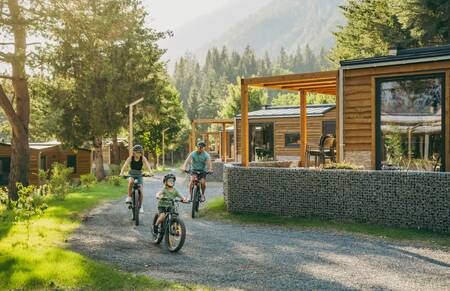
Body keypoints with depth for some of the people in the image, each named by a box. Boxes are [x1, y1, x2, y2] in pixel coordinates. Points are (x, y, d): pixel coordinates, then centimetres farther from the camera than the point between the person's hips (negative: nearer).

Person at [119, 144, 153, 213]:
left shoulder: (143, 158, -16)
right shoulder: (130, 158, -17)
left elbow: (147, 165, -30)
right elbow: (125, 165, -28)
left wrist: (150, 172, -50)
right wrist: (121, 173, -46)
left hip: (139, 175, 1)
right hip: (131, 174, -1)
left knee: (141, 191, -9)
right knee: (131, 181, -36)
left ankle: (141, 206, 11)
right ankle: (129, 196, -20)